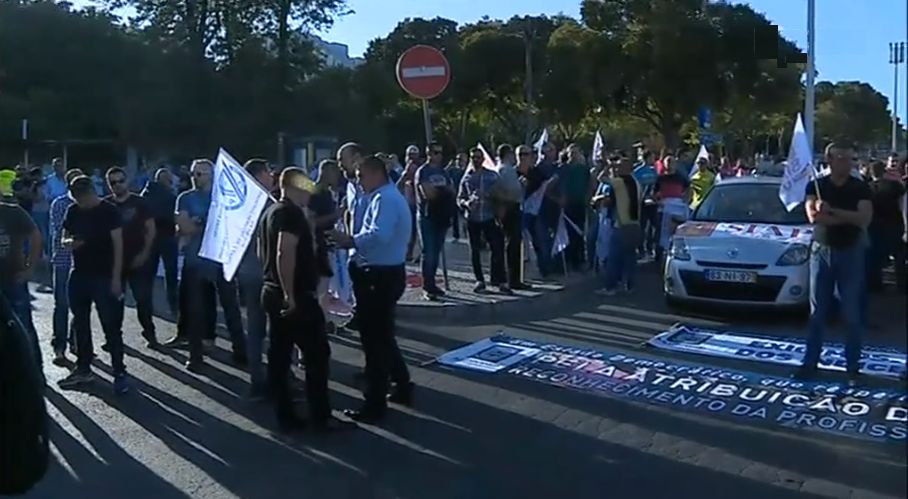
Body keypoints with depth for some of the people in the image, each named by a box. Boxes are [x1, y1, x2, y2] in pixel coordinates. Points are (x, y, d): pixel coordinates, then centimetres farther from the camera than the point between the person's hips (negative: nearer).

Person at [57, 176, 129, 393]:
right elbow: (64, 239, 15)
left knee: (111, 325, -3)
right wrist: (70, 242, -12)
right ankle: (83, 369, 25)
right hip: (78, 275, 6)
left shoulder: (109, 211, -10)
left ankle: (119, 372, 3)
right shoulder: (73, 211, 6)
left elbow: (118, 244, -11)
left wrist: (116, 277, -16)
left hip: (104, 277, -6)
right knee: (80, 323, 13)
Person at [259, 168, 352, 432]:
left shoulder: (269, 212, 14)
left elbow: (263, 252, 22)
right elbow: (285, 254, -26)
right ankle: (321, 417, 5)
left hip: (272, 292, 10)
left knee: (279, 355, 9)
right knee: (317, 353, -1)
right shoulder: (292, 213, -15)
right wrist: (290, 295, -26)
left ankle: (285, 416, 15)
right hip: (296, 295, -10)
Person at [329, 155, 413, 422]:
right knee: (382, 335, 21)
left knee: (374, 338, -2)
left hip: (380, 277, -11)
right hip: (382, 274, 11)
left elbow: (378, 236, -33)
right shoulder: (382, 197, 17)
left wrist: (351, 241, -27)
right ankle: (402, 387, 34)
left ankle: (375, 404, 8)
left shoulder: (385, 199, -18)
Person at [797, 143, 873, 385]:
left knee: (853, 314, 1)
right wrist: (849, 217, -12)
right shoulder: (816, 186, 2)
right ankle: (810, 363, 13)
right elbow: (813, 217, -13)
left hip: (851, 253, 0)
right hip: (821, 251, 1)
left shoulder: (860, 188, 1)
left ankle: (853, 367, 10)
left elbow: (864, 219, -14)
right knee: (817, 313, 6)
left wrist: (831, 211, -18)